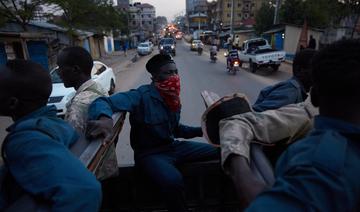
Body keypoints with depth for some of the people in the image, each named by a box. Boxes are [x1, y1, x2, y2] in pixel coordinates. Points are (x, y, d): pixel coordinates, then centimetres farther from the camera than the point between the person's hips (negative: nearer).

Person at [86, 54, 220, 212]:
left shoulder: (173, 98, 4)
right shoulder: (142, 96, -20)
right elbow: (102, 102, -30)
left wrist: (201, 131, 3)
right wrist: (104, 118, -54)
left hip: (173, 147, 7)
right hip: (150, 153, -7)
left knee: (219, 150, 3)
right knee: (173, 180, -39)